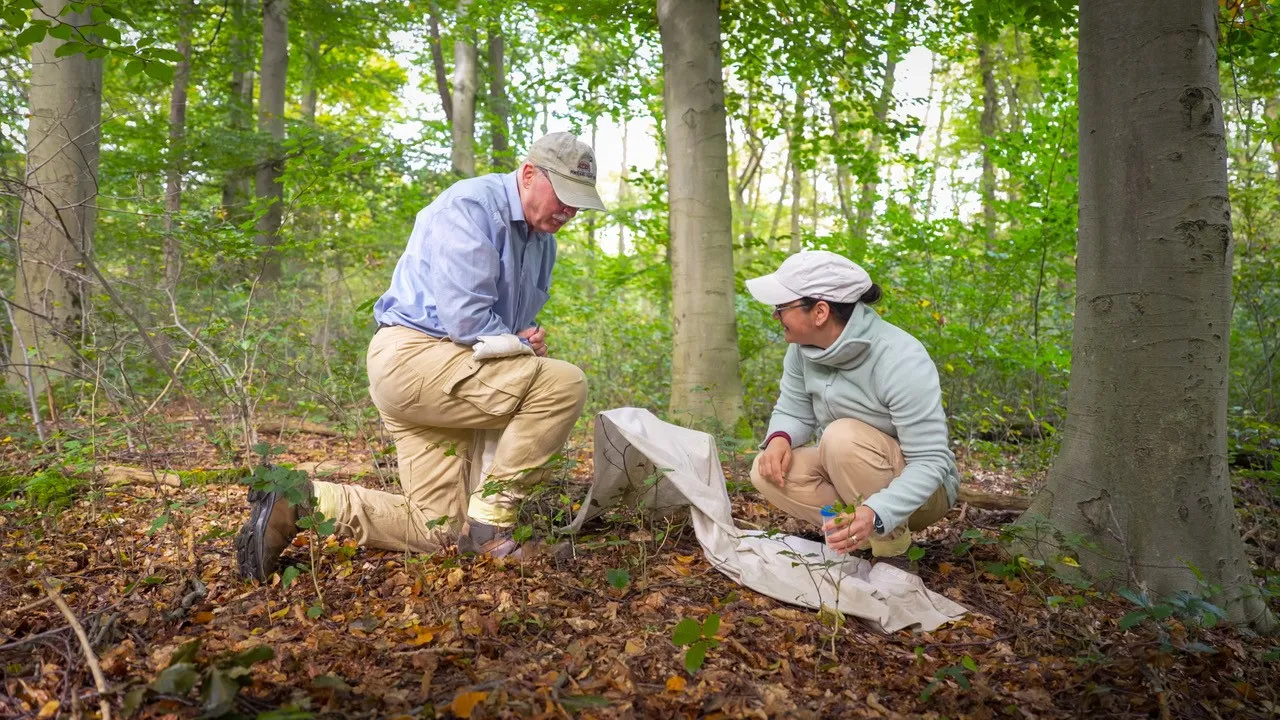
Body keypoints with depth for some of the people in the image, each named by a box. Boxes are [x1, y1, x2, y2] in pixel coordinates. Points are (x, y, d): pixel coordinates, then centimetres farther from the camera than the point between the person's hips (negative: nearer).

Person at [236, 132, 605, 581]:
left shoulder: (542, 241, 14)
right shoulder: (471, 207, -15)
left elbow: (518, 324, 21)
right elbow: (468, 322, -23)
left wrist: (525, 343, -3)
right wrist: (522, 343, -5)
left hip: (444, 374, 10)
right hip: (414, 356, -9)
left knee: (437, 532, 5)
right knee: (564, 385, -22)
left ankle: (299, 500, 8)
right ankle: (490, 518, -12)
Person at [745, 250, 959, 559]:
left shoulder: (901, 361, -30)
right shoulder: (803, 347, -11)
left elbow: (931, 461, -31)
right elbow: (793, 412, 1)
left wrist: (876, 514, -46)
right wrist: (779, 438, -24)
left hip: (919, 488, -6)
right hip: (851, 486, 6)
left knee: (844, 437, -34)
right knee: (766, 471, -19)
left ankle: (893, 547, -15)